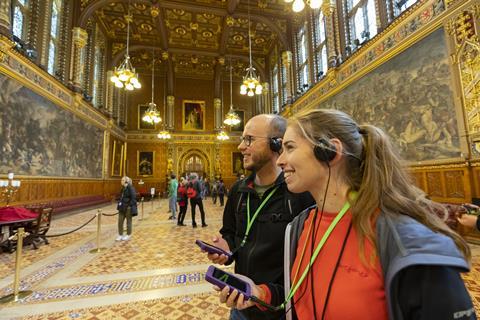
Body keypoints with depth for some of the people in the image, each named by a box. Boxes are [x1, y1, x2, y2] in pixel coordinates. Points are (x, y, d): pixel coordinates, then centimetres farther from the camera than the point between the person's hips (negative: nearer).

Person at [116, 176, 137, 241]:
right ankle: (120, 235, 23)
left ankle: (128, 235, 21)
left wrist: (130, 206, -20)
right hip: (122, 207, 8)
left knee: (128, 221, 7)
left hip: (128, 207, -8)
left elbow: (133, 198, -19)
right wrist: (119, 204, 12)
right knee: (120, 221, 10)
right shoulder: (123, 188, 10)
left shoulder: (130, 188, -16)